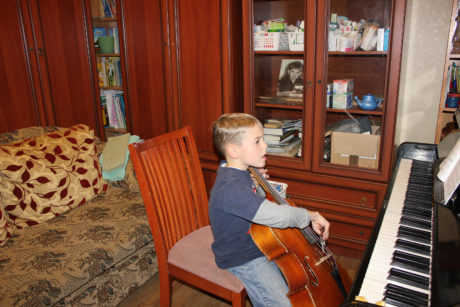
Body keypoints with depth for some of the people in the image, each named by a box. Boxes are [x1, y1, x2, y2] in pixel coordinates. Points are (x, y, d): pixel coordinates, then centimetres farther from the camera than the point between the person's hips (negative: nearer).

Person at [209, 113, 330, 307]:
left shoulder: (235, 171, -2)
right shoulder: (230, 187, -33)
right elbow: (274, 215, -40)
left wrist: (256, 183, -2)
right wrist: (310, 216, -25)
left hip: (261, 244, 9)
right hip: (243, 260, -9)